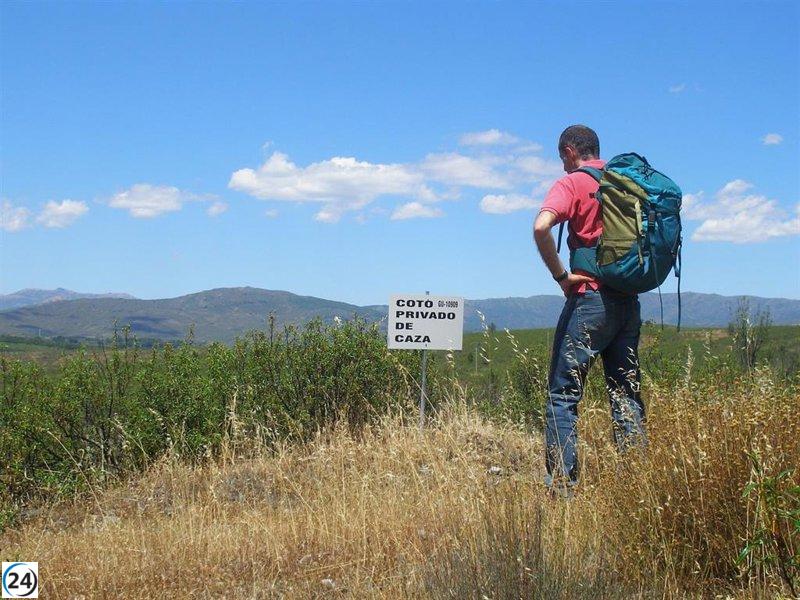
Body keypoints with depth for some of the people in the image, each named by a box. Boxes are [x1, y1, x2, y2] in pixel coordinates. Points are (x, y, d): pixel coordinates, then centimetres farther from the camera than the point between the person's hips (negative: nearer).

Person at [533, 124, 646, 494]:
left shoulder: (571, 184, -5)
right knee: (626, 393, 11)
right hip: (629, 300, 6)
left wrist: (561, 276, -13)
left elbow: (541, 227, -23)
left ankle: (561, 485, -5)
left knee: (563, 393, -1)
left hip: (590, 298, -6)